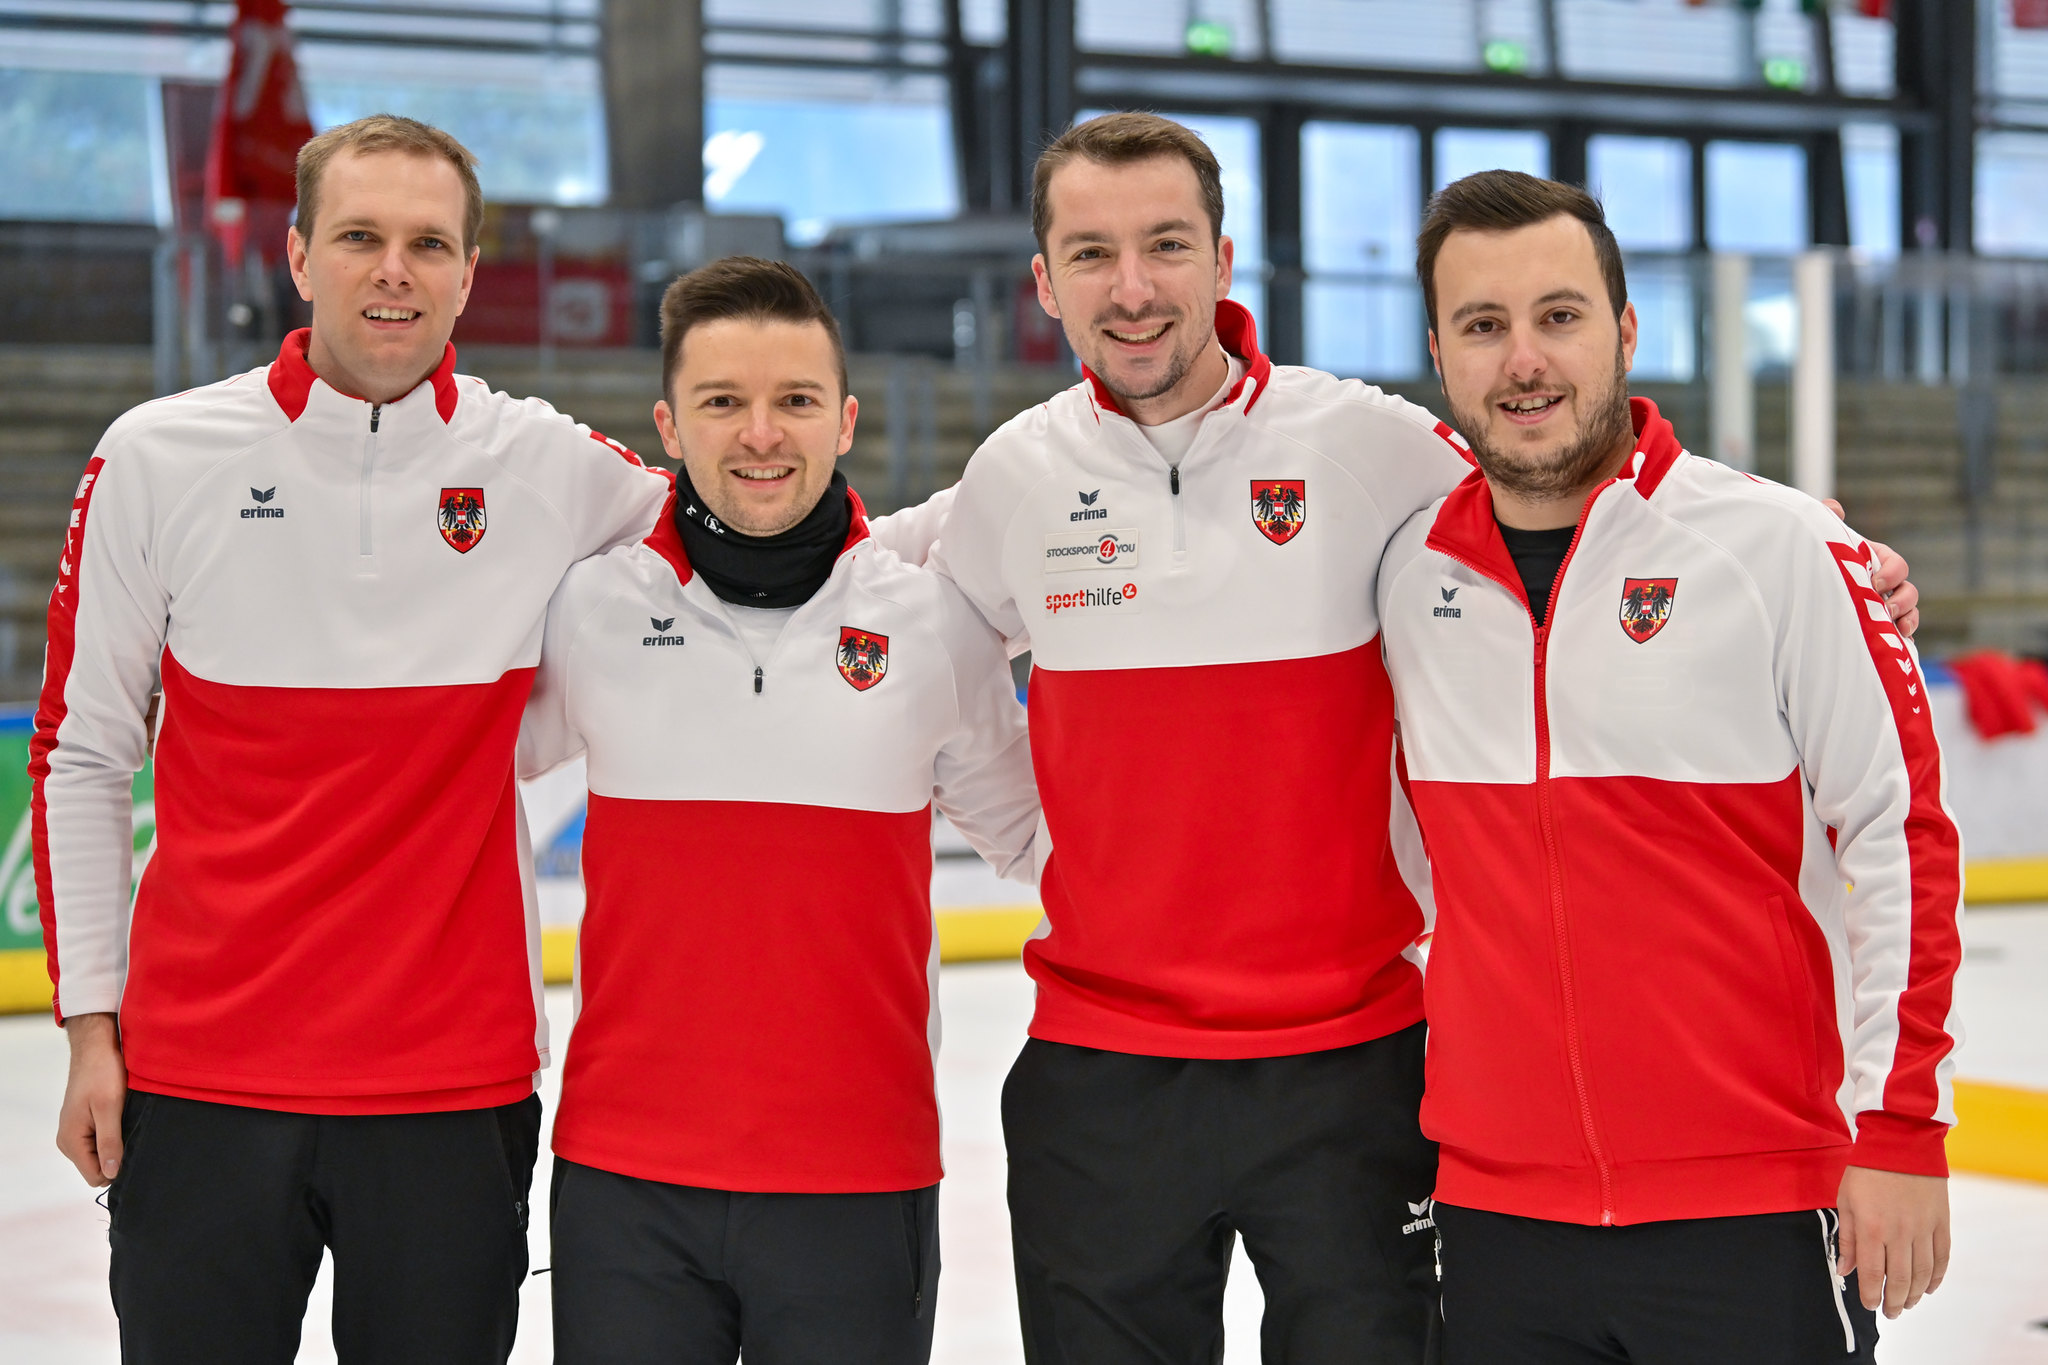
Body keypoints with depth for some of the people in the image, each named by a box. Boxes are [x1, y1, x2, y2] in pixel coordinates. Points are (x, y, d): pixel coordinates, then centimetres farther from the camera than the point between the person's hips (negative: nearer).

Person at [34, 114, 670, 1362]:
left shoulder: (553, 471, -1)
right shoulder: (158, 460, -1)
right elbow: (78, 753, 5)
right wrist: (91, 1023, 2)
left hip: (458, 1086, 1)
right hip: (199, 1078, 0)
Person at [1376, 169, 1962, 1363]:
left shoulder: (1781, 548, -7)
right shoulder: (1412, 574, 5)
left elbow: (1901, 838, -6)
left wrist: (1901, 1129, -8)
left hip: (1753, 1218, -4)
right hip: (1496, 1216, 4)